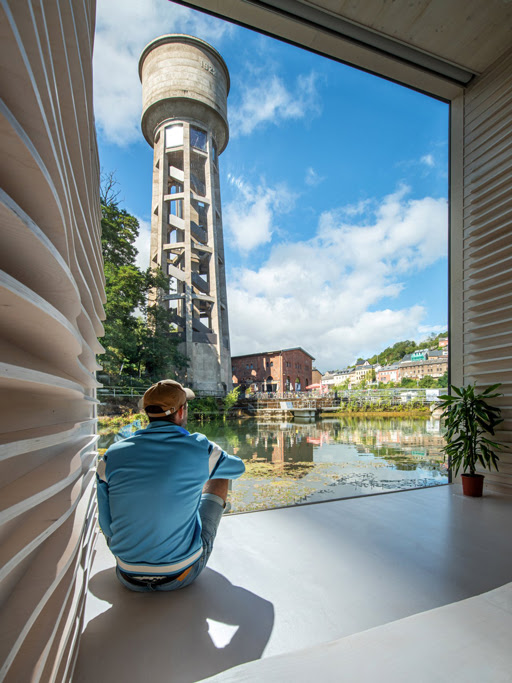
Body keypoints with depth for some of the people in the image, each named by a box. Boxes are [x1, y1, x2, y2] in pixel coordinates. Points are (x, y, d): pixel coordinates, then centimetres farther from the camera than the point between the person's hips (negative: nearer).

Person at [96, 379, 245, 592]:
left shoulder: (111, 457, -11)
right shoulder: (201, 450, -17)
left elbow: (107, 526, -3)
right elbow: (238, 468, 5)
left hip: (128, 578, 3)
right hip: (182, 575, -2)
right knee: (219, 478, 14)